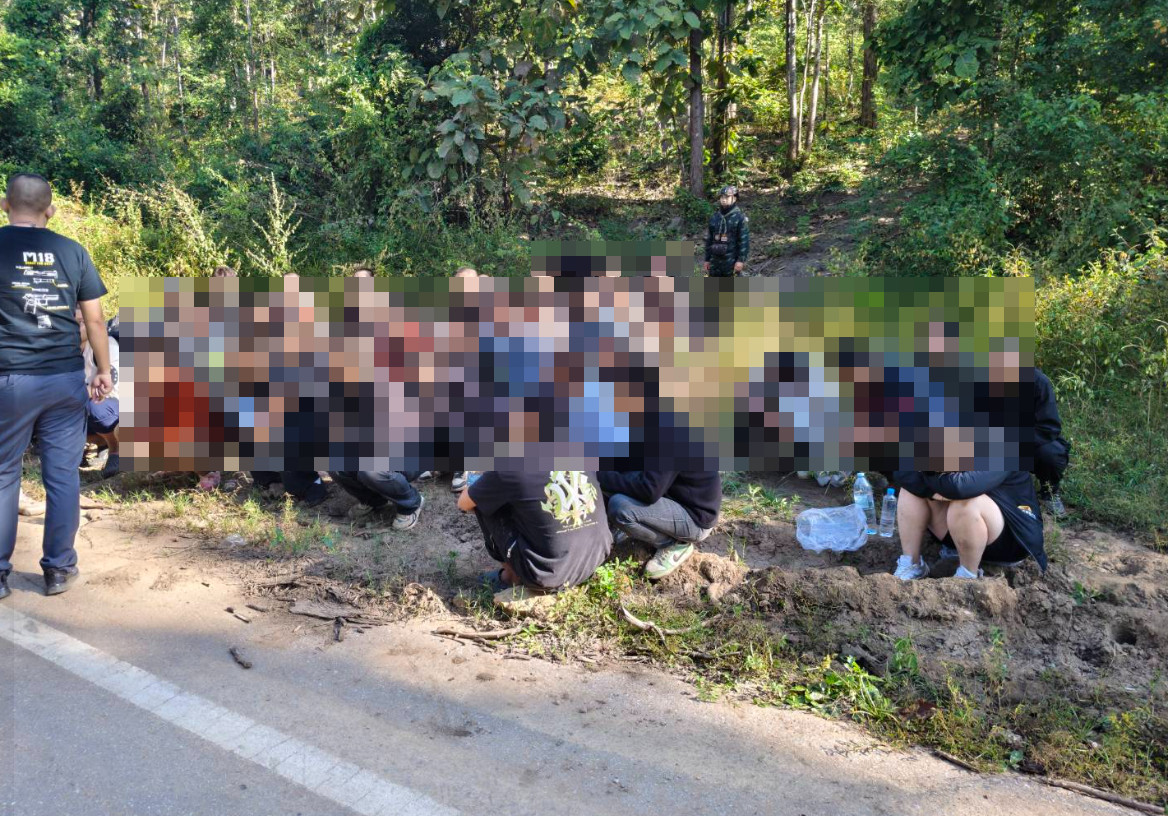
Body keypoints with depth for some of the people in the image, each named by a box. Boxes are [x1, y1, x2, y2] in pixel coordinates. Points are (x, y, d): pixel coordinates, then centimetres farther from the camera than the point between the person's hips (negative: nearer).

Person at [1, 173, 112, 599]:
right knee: (63, 475, 7)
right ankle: (59, 570, 15)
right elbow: (94, 318, 5)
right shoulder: (72, 251, 4)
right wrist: (104, 370, 13)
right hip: (66, 378, 2)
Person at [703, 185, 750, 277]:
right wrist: (707, 259, 11)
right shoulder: (714, 217, 9)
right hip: (715, 260, 5)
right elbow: (709, 239, 13)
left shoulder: (740, 217, -7)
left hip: (732, 261, -5)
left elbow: (744, 241, -11)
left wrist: (741, 260, -18)